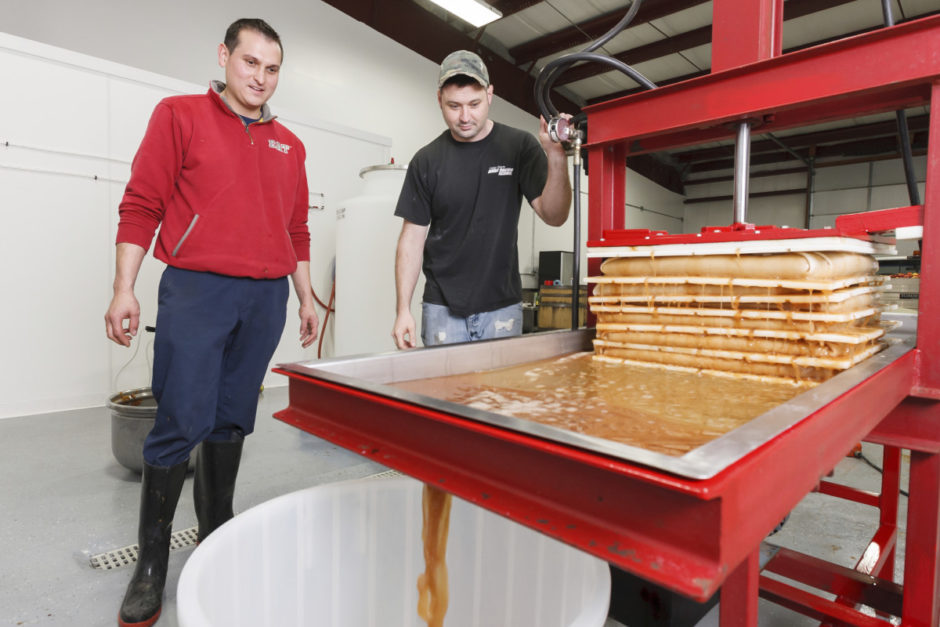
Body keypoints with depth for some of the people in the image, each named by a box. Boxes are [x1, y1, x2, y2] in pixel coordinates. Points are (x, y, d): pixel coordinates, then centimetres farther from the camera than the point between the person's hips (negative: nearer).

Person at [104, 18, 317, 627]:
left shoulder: (289, 145, 16)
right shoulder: (179, 115, 6)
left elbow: (297, 229, 18)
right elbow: (141, 205, 1)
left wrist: (307, 297, 15)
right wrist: (124, 290, -6)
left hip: (267, 298, 4)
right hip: (196, 288, -3)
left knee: (232, 422, 9)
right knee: (181, 423, -4)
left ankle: (217, 539, 23)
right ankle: (152, 563, 12)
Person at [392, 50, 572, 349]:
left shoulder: (519, 147, -1)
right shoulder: (426, 161, 1)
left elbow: (554, 216, -7)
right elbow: (413, 237, 2)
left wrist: (556, 158, -25)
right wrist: (403, 309, -5)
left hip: (502, 305, 0)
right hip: (443, 307, 0)